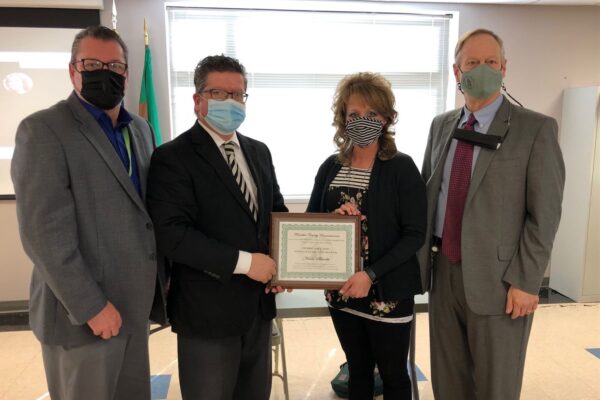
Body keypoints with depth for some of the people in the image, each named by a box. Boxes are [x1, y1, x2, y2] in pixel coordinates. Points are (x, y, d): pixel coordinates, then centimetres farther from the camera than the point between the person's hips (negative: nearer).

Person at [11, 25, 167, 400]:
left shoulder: (141, 129, 10)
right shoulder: (43, 130, -11)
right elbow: (44, 233, -17)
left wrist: (155, 282, 8)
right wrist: (91, 306, -18)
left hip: (135, 301, 6)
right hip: (83, 310, -6)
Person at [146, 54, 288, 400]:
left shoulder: (259, 151, 8)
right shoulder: (172, 158, -13)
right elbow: (173, 234, -22)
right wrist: (243, 262, -22)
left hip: (258, 304, 7)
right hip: (208, 310, -6)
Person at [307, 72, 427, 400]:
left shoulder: (402, 167, -9)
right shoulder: (330, 167, 3)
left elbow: (415, 234, -13)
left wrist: (371, 274, -21)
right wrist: (334, 217, -15)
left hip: (387, 291, -3)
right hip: (341, 290, 4)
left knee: (393, 373, 14)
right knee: (358, 370, 20)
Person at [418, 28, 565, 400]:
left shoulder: (536, 128, -7)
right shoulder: (441, 125, 8)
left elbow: (544, 212, -10)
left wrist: (525, 282, -13)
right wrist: (420, 256, 6)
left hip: (497, 278, -4)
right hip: (444, 271, 4)